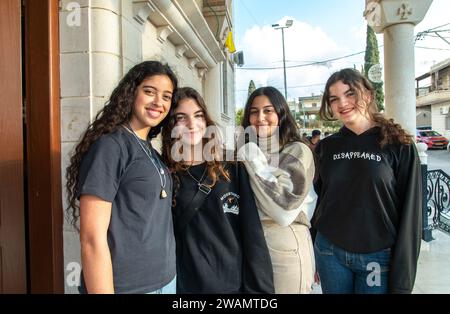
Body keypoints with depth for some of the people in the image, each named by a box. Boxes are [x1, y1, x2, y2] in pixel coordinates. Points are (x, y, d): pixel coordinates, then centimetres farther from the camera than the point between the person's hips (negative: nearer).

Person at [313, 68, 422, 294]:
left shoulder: (399, 146, -7)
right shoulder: (326, 147, 2)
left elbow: (409, 213, -7)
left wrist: (402, 280, -8)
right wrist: (313, 255, 8)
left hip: (379, 257, -2)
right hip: (330, 253, 3)